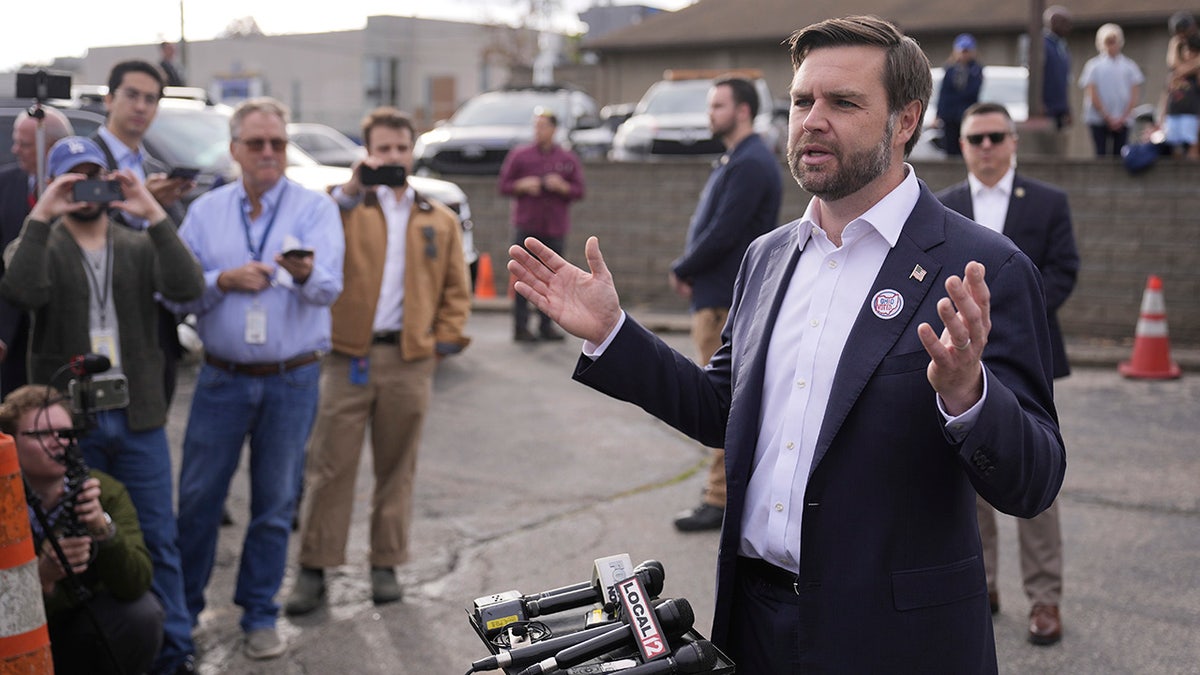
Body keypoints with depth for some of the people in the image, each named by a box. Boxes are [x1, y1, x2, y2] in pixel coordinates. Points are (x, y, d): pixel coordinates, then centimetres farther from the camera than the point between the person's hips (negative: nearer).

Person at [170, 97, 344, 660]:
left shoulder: (316, 209, -1)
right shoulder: (206, 211, 6)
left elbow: (329, 286, -17)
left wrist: (306, 273, -39)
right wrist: (223, 280, -16)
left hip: (292, 380, -1)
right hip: (222, 377, 2)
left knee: (275, 503, 8)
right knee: (198, 497, 6)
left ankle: (259, 614, 22)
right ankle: (182, 608, 22)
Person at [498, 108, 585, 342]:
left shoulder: (568, 159, 9)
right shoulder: (519, 155, 5)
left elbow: (579, 191, 8)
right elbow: (503, 186, 7)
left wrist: (562, 186, -11)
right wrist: (522, 185, -12)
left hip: (555, 228, 2)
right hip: (527, 226, -2)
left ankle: (546, 325, 12)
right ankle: (521, 327, -1)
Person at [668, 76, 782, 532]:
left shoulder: (750, 165, -17)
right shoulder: (734, 161, 17)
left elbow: (723, 234, -23)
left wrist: (682, 271, -9)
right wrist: (690, 271, 2)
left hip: (726, 303, -10)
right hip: (720, 295, 10)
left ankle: (721, 499, -1)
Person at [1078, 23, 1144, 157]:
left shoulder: (1129, 66, 9)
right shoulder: (1093, 65, 4)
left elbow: (1135, 95, 4)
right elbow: (1092, 96, -2)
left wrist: (1122, 118, -7)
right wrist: (1107, 117, -9)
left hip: (1122, 120, 2)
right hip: (1099, 119, -1)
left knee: (1120, 155, -2)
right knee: (1101, 155, -6)